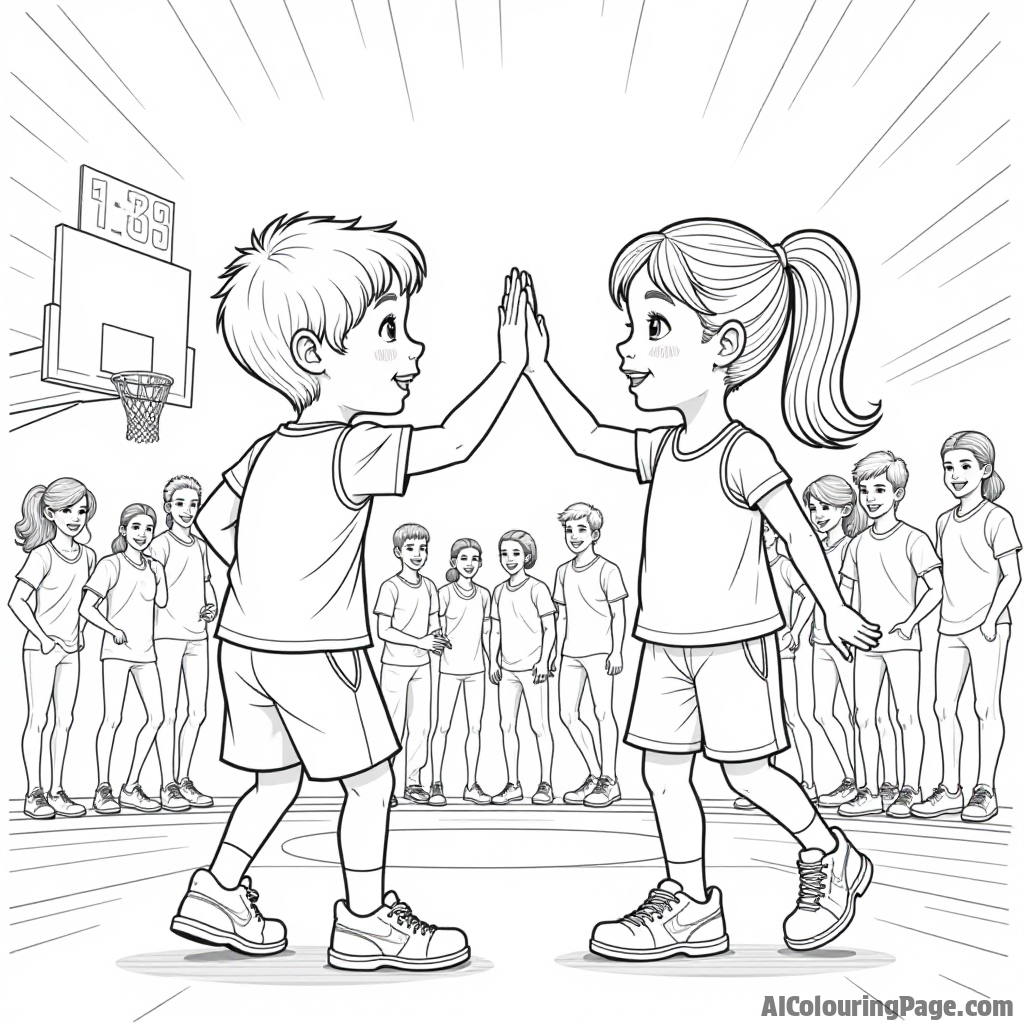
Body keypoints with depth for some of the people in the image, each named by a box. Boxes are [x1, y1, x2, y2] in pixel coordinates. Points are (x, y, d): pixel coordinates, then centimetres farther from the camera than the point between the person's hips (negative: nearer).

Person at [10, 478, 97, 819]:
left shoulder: (87, 556, 4)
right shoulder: (42, 555, -14)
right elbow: (17, 601, -17)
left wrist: (81, 628, 10)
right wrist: (43, 637, -17)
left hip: (70, 649, 6)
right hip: (40, 647, -6)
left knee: (65, 720, 7)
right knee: (38, 719, -1)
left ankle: (56, 791, 14)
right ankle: (34, 794, 6)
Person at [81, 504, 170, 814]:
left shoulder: (154, 567, 12)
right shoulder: (111, 565, -4)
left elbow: (161, 603, 3)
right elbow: (87, 607, -9)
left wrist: (159, 571, 0)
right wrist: (114, 630, -16)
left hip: (146, 650, 6)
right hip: (117, 649, -6)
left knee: (156, 717, 3)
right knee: (113, 719, -5)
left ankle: (131, 787, 11)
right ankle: (103, 790, 4)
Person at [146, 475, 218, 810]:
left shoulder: (200, 545, 13)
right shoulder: (161, 544, -6)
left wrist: (211, 606, 4)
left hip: (197, 636, 7)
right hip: (168, 634, -7)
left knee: (197, 712, 9)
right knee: (169, 713, -2)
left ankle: (184, 779, 20)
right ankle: (170, 785, 6)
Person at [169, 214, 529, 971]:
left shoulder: (272, 449, 6)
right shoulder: (351, 451, -19)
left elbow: (212, 520, 13)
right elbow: (455, 443, -23)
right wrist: (511, 365, -15)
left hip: (246, 642, 8)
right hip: (317, 653, -8)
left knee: (277, 779, 21)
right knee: (371, 781, 7)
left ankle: (218, 894, 26)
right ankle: (366, 921, 16)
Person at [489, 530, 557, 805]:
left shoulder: (537, 589, -6)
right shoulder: (499, 591, 10)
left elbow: (549, 629, -6)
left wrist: (544, 660, -13)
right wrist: (493, 661, 7)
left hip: (532, 667, -5)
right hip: (507, 669, 6)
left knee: (539, 726, 0)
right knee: (507, 726, 5)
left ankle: (545, 784, 8)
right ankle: (513, 784, 13)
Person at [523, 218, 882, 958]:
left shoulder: (743, 453, -16)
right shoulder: (663, 451, 5)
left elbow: (798, 531, -11)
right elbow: (586, 438, 14)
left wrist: (835, 610, -6)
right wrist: (536, 368, 10)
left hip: (733, 638, -8)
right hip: (666, 641, 8)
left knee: (747, 771, 1)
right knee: (663, 768, 8)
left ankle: (831, 858, 25)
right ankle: (690, 905, 19)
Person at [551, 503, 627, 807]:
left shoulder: (607, 570, -4)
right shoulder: (562, 572, 13)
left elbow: (618, 614, -5)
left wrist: (616, 652, -11)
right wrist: (557, 651, 15)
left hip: (599, 650, -6)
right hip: (570, 653, 6)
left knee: (602, 711, -4)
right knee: (568, 715, 3)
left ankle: (609, 780, 6)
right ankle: (594, 776, 16)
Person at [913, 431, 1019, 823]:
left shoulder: (996, 519, -6)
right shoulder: (944, 521, 12)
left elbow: (1012, 575, -8)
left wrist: (991, 618, -16)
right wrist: (944, 617, 12)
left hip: (987, 627, -6)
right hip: (950, 627, 6)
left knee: (986, 707, 0)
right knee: (943, 706, 5)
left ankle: (985, 790, 9)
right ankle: (950, 790, 13)